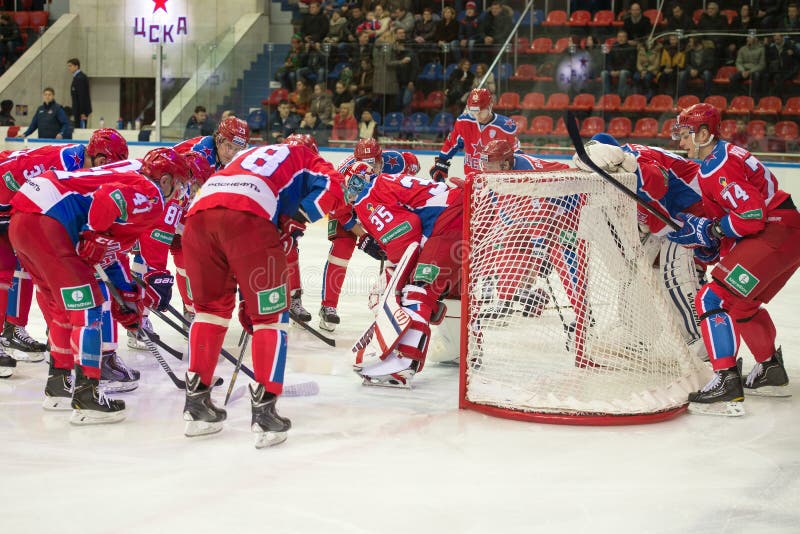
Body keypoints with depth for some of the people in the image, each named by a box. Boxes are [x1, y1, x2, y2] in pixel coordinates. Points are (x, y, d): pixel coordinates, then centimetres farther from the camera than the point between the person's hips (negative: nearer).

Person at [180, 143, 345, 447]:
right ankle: (264, 411, 3)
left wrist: (247, 300, 40)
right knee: (271, 315, 8)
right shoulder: (306, 159, 30)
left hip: (199, 211, 6)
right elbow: (331, 187, 4)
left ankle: (196, 403, 24)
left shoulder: (246, 157, 44)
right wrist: (293, 222, 8)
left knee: (211, 307, 23)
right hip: (249, 217, -5)